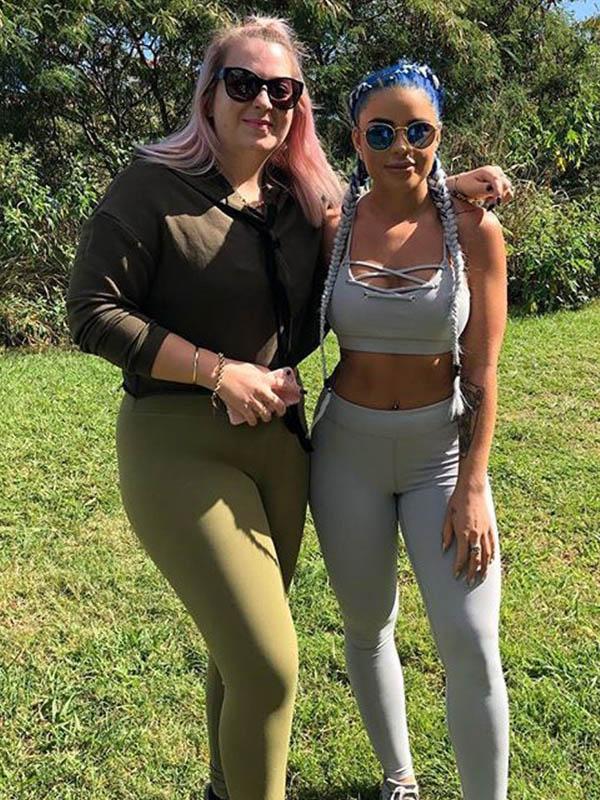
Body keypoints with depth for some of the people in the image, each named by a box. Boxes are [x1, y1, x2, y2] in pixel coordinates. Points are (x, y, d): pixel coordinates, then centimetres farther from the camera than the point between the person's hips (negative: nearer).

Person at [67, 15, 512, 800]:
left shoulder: (304, 199, 6)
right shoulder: (155, 184, -10)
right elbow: (94, 313, -12)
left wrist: (446, 189, 9)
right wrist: (221, 372, -16)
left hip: (279, 439, 6)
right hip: (180, 445, -5)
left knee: (241, 649, 20)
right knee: (270, 667, -9)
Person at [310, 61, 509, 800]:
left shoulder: (475, 231, -9)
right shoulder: (332, 227, -6)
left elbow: (481, 374, -9)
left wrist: (472, 487, -13)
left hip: (442, 450, -1)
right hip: (347, 449, 2)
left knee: (471, 648, -8)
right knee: (368, 629, 15)